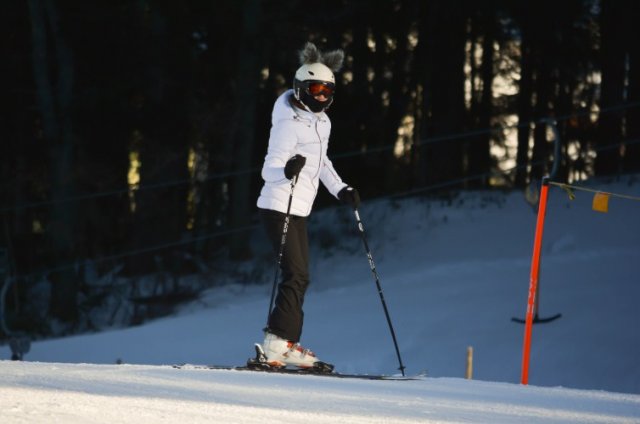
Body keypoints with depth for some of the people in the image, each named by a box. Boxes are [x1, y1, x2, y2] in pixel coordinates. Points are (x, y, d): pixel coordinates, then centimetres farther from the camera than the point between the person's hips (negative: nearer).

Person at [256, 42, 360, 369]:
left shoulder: (322, 122, 11)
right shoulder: (290, 123, -16)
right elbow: (269, 170, -21)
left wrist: (340, 190, 16)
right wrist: (287, 170, -42)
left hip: (299, 211, 9)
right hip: (279, 207, -9)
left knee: (298, 277, 10)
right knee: (296, 275, -16)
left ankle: (286, 345, 14)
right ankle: (278, 344, -17)